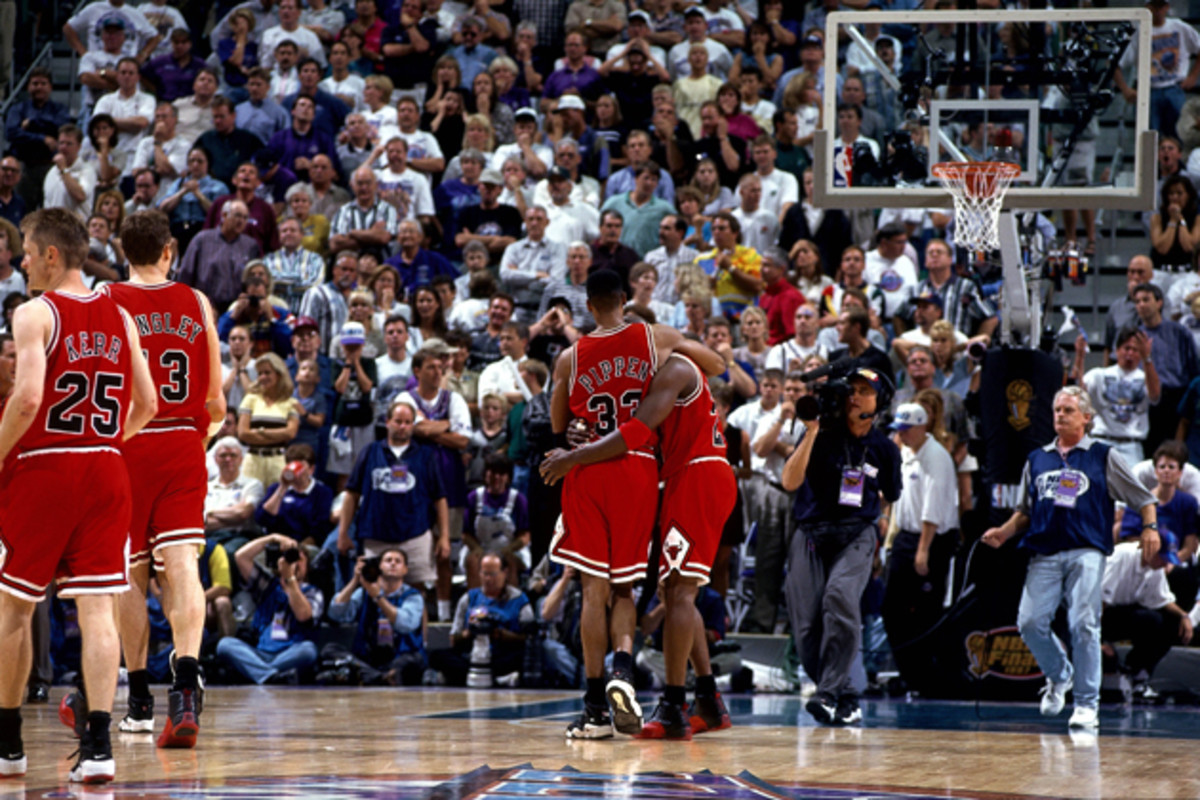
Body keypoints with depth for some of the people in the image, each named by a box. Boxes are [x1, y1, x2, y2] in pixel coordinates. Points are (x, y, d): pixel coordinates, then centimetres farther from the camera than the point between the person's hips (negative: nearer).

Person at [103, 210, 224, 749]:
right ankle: (186, 681, -28)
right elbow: (214, 399, 7)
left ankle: (139, 700, 17)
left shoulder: (106, 302, -3)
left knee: (130, 575, 10)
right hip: (183, 447, 1)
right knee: (180, 565, -7)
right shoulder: (196, 304, 5)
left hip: (125, 447, -1)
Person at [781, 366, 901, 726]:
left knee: (840, 597, -30)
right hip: (811, 534, 1)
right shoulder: (822, 435, 0)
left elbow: (890, 496, 27)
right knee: (807, 629, -8)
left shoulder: (884, 449, 8)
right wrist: (812, 433, -16)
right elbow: (790, 482, -13)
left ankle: (829, 695, -29)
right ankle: (846, 699, 10)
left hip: (857, 536, -1)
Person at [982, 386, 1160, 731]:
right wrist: (1004, 532, 7)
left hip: (1086, 552, -3)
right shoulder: (1037, 460, 20)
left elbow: (1143, 498, 10)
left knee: (1083, 625, -12)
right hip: (1044, 554, 3)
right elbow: (1025, 511, 25)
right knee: (1030, 622, -7)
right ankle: (1059, 676, 21)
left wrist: (1150, 527, -7)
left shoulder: (1104, 457, 9)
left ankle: (1086, 704, -5)